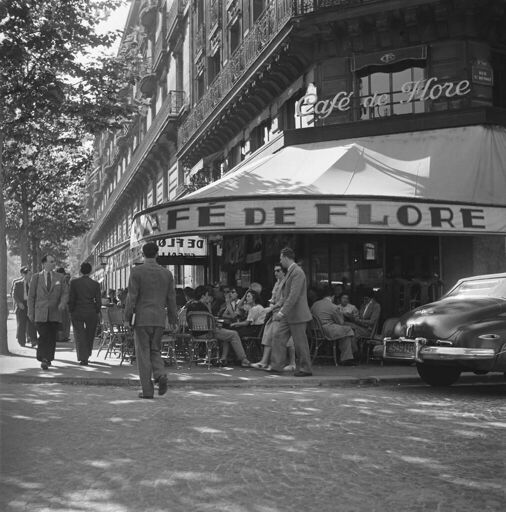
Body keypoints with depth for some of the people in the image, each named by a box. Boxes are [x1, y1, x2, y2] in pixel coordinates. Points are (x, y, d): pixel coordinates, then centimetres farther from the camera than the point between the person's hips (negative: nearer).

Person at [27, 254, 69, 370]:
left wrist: (63, 303, -17)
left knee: (52, 338, 4)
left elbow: (65, 293, 4)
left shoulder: (60, 277, 10)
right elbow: (31, 296, 8)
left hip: (55, 313, 2)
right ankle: (43, 360, -5)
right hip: (40, 314, -2)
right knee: (43, 337, -11)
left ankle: (49, 358, 20)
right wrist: (31, 312, 3)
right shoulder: (36, 277, 7)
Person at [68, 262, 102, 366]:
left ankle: (83, 359, -2)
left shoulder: (74, 282, -5)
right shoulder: (95, 284, -2)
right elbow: (98, 301, -2)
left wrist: (71, 312, 6)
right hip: (91, 313, 1)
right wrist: (96, 313, 9)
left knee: (80, 336, 4)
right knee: (90, 336, 17)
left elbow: (71, 299, -4)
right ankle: (86, 355, 26)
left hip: (77, 313, -1)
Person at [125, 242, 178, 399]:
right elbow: (171, 299, 8)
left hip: (142, 318, -3)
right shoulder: (167, 273, 6)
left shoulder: (137, 271, -5)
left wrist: (128, 316, 0)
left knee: (143, 354, 3)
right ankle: (161, 375, -11)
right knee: (155, 351, 16)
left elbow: (132, 296, -8)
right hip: (159, 319, 3)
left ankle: (147, 390, 2)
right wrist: (173, 318, 17)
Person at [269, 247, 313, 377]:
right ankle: (276, 366, 8)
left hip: (297, 315, -10)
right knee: (279, 339, 6)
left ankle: (305, 369, 10)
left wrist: (282, 312, -25)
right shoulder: (290, 272, 14)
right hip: (287, 315, 10)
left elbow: (294, 295, -24)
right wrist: (281, 310, 19)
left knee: (300, 342, 0)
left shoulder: (297, 272, -17)